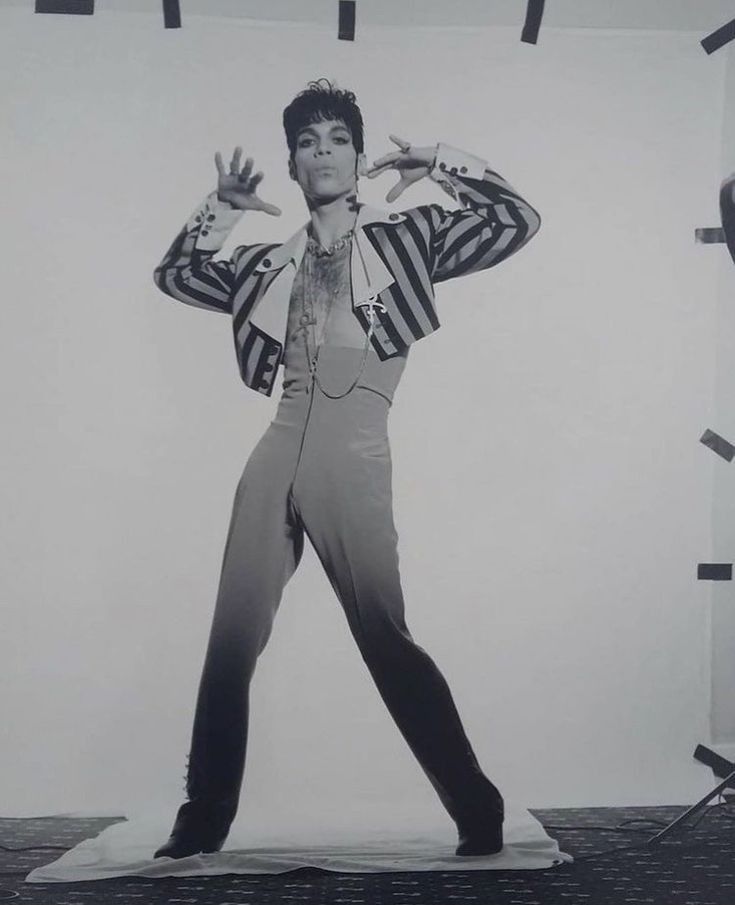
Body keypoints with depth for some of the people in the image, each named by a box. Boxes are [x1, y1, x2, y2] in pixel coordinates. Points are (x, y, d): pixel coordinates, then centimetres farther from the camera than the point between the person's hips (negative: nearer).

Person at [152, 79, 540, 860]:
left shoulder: (406, 239, 10)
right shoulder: (271, 264, 18)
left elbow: (517, 223, 4)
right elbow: (174, 275, 29)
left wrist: (442, 166, 7)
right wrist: (221, 207, 20)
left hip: (355, 461, -4)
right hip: (275, 458, 4)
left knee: (386, 640, -6)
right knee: (230, 642, 4)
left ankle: (479, 811, 6)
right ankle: (202, 820, 17)